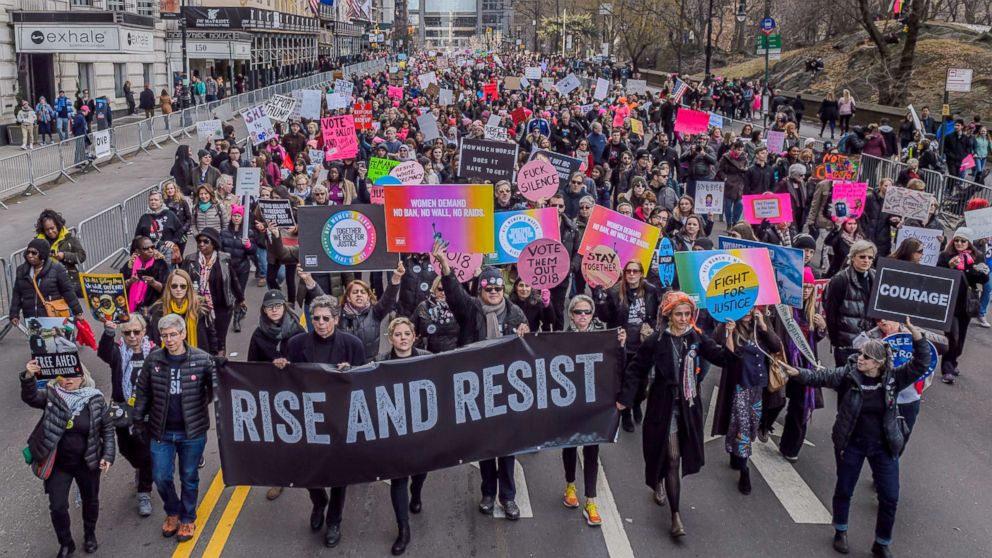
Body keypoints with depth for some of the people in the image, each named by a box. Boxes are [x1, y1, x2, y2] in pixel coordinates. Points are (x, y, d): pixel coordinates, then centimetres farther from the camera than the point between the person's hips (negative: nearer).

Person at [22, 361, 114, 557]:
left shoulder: (96, 399, -10)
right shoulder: (51, 395, -9)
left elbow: (107, 429, -3)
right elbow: (30, 397, -28)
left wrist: (108, 455, -10)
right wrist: (28, 377, -46)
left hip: (87, 463, 0)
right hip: (58, 464, 0)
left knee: (90, 501, 18)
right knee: (57, 507, 2)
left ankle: (90, 535, 44)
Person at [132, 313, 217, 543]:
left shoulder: (202, 359, -12)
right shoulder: (153, 359, -5)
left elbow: (216, 389, -4)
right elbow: (143, 392, 5)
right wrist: (138, 421, 7)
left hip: (193, 431, -2)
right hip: (161, 432, 2)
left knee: (189, 477, 13)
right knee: (161, 477, 9)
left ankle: (188, 518, 34)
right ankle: (173, 512, 37)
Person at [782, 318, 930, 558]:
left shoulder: (892, 378, -11)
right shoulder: (848, 374, -12)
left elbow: (920, 365, -18)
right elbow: (821, 376, -16)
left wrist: (917, 336, -33)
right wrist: (798, 373, -36)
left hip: (884, 446, 1)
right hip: (851, 444, -1)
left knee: (890, 497, 6)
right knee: (844, 490, 15)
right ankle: (840, 532, 41)